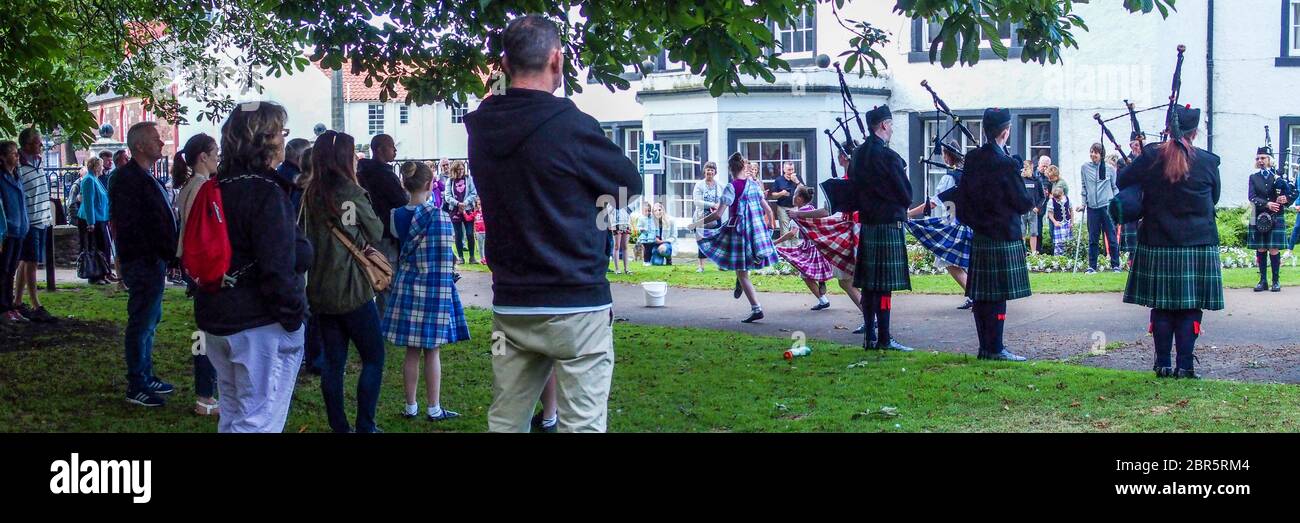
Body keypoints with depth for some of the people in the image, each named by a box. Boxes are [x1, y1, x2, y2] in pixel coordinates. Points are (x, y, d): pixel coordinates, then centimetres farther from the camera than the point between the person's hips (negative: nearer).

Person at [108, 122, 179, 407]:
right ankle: (136, 386, 2)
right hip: (143, 263, -10)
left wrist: (167, 255, 14)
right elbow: (127, 223, -21)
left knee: (149, 320, 17)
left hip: (154, 261, 10)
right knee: (142, 322, -5)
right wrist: (153, 256, -20)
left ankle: (145, 376, 28)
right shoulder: (128, 178, -14)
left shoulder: (145, 177, 17)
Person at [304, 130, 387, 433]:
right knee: (374, 358, 5)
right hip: (352, 290, -6)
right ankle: (365, 427, 3)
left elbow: (309, 237, 10)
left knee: (333, 360, 11)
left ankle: (339, 427, 15)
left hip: (320, 291, 6)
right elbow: (376, 234, -2)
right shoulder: (352, 194, -13)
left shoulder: (310, 195, 4)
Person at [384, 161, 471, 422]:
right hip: (432, 289, -4)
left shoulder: (397, 215, 1)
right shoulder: (438, 217, -13)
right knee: (432, 351, 4)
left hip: (405, 286, 4)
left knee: (412, 351, 11)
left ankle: (411, 406, 17)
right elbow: (444, 260, -13)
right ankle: (434, 408, 10)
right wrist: (444, 291, -8)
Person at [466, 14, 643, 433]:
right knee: (582, 425, -1)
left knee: (505, 423, 11)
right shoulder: (570, 125, -13)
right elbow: (632, 184, 0)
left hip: (511, 306, 6)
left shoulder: (482, 130, 3)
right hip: (575, 305, -6)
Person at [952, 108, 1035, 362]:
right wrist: (1030, 198, 11)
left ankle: (985, 347, 17)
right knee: (999, 296, -3)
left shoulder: (972, 160, 4)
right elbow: (1023, 203, -10)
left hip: (979, 239, 7)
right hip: (1003, 239, -7)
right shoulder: (1006, 164, -16)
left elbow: (961, 196, 10)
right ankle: (995, 348, -1)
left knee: (981, 295, 10)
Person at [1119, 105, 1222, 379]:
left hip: (1158, 245, 1)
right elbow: (1214, 198, 12)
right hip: (1198, 245, -1)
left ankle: (1163, 364, 11)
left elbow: (1122, 182, 6)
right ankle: (1185, 366, 5)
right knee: (1190, 309, 4)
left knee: (1161, 307, 8)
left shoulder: (1151, 156, -5)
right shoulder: (1208, 161, -3)